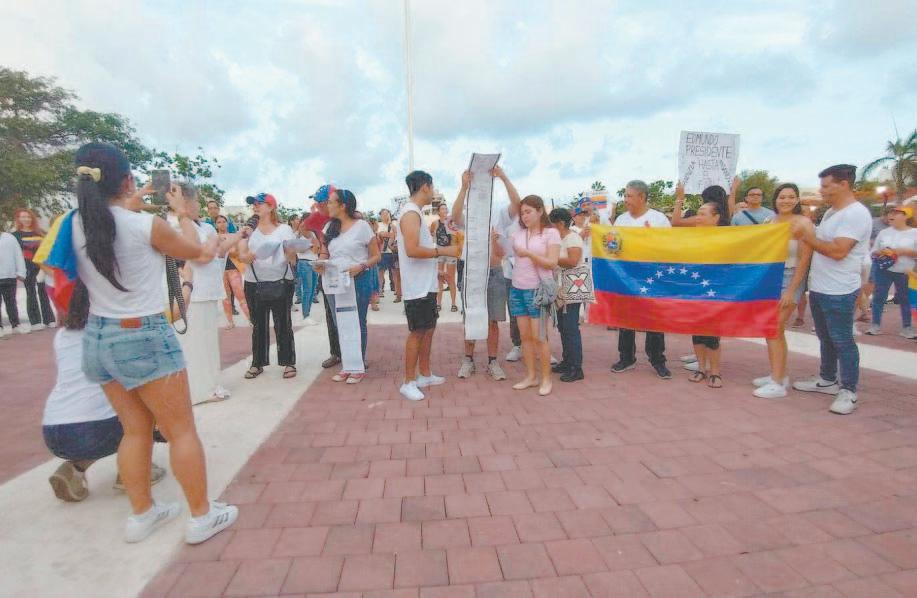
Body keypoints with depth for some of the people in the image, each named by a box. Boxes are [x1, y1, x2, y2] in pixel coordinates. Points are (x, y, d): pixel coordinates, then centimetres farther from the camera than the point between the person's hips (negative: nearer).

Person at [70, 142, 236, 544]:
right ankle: (202, 516, 18)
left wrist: (134, 203, 30)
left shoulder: (75, 225, 1)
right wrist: (182, 212, 16)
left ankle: (142, 514, 32)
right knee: (182, 431, 6)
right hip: (143, 337, -7)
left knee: (136, 429, 19)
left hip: (97, 337, 7)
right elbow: (195, 251, 2)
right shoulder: (146, 225, -17)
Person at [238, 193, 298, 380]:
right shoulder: (249, 229, 7)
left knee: (283, 324, 1)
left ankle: (288, 362, 10)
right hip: (254, 283, 3)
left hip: (280, 282, -2)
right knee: (258, 325, 8)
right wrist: (250, 256, -22)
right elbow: (241, 255, 0)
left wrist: (290, 255, -23)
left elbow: (292, 257, -1)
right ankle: (257, 363, 18)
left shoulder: (284, 229, 1)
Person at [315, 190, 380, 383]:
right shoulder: (329, 227, 8)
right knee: (340, 325, 12)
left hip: (358, 282, -5)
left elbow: (376, 256, -5)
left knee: (357, 324, 4)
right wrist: (320, 263, -9)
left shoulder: (362, 225, -7)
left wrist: (361, 266, -22)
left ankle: (359, 367, 16)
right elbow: (324, 253, 14)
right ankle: (347, 365, 25)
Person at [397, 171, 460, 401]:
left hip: (426, 284, 10)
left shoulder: (415, 212, 15)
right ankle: (408, 383, 9)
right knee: (417, 332, -3)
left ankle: (425, 375, 28)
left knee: (428, 329, 16)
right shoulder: (411, 213, -16)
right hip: (417, 286, -10)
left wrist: (436, 271, 17)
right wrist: (443, 251, -19)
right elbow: (412, 250, -26)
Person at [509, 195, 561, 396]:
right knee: (525, 336, 8)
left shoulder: (551, 233, -4)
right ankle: (531, 376, 19)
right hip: (517, 289, 5)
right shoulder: (518, 234, 10)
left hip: (537, 290, -5)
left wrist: (529, 253, -21)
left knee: (539, 337, -2)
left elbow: (552, 263, -12)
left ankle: (546, 378, 12)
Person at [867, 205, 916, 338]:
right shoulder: (884, 232, 4)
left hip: (904, 273, -2)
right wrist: (880, 252, -12)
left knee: (905, 299, 9)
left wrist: (903, 251, -19)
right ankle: (876, 324, 13)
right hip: (884, 270, 2)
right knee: (879, 297, 4)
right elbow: (873, 252, 8)